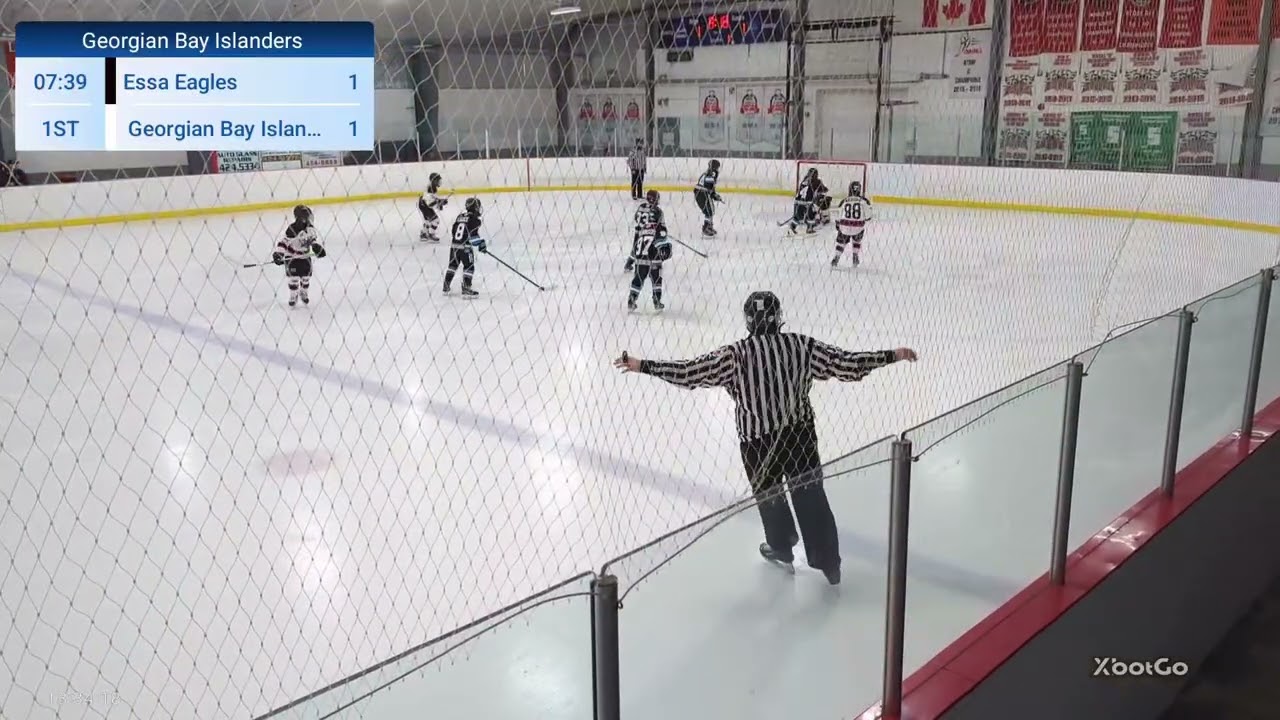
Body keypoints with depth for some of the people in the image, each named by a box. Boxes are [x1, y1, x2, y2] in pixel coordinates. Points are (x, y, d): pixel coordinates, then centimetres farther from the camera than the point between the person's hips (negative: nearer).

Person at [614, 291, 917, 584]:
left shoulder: (735, 355, -13)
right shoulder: (801, 345, -7)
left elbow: (689, 371, -13)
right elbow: (847, 363, -4)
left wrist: (643, 366, -6)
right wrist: (892, 355, 8)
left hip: (758, 439, -2)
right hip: (800, 432, 2)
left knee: (769, 494, 20)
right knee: (810, 493, 13)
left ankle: (782, 549, 40)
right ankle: (828, 561, 16)